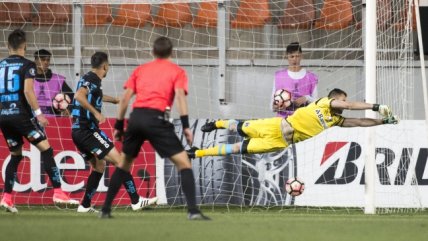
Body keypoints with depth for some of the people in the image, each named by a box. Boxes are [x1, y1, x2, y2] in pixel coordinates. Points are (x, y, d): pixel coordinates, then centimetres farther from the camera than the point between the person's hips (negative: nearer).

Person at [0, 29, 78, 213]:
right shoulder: (27, 65, -3)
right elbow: (28, 90, -15)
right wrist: (38, 113, -16)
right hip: (21, 114, -6)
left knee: (16, 155, 19)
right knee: (46, 149, -4)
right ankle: (58, 192, -14)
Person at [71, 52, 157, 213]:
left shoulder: (88, 79, 19)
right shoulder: (92, 79, -11)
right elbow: (79, 96, -30)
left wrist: (114, 100, 53)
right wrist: (95, 113, -28)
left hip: (78, 131, 10)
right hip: (88, 130, -10)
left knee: (98, 166, 19)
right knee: (119, 161, -8)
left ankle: (85, 206, 15)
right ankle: (136, 201, -10)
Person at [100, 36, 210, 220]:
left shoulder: (140, 70, 23)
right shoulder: (177, 71, 12)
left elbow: (125, 97, 15)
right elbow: (180, 95, -5)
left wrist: (119, 125, 20)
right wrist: (185, 126, -10)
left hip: (136, 117, 4)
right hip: (156, 118, -4)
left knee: (124, 163, 22)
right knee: (183, 162, -1)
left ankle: (106, 210, 22)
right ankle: (193, 210, -16)